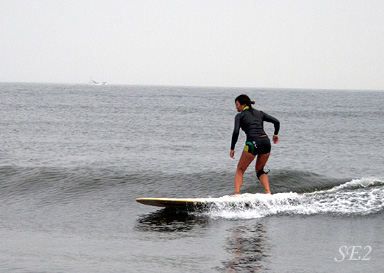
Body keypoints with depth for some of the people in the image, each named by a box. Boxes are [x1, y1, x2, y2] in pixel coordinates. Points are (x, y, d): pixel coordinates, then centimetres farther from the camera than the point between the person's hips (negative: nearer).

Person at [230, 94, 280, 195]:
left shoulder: (240, 116, 9)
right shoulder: (260, 113, 22)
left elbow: (236, 132, -5)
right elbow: (276, 122, 14)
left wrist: (232, 149, 3)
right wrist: (276, 134, 31)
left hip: (253, 143, -5)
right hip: (266, 141, 5)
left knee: (240, 170, 12)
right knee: (260, 170, 22)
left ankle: (236, 194, -4)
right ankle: (268, 193, 3)